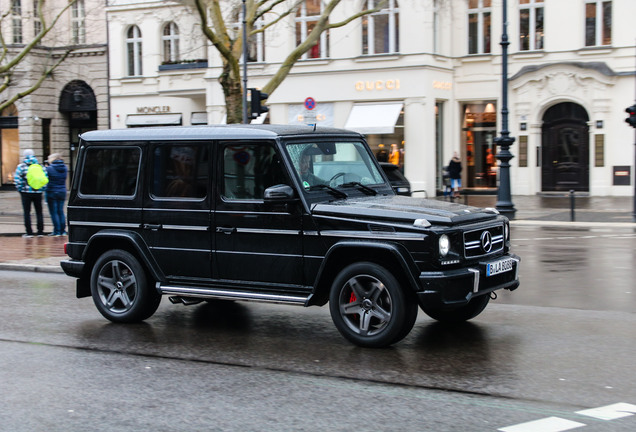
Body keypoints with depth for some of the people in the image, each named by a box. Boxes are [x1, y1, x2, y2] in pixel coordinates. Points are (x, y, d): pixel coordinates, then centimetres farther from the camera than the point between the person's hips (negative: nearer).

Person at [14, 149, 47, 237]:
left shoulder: (21, 166, -3)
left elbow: (17, 180, -9)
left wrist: (20, 189, 2)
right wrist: (42, 189, 8)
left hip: (26, 193, -2)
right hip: (38, 193, 2)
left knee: (27, 212, 3)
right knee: (39, 212, 10)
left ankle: (29, 232, 1)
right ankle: (40, 231, 10)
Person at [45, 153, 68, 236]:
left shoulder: (49, 169, -13)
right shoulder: (65, 168, 3)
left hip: (52, 193, -5)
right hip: (62, 192, 5)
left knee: (54, 212, 0)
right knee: (61, 211, 13)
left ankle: (57, 231, -2)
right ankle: (63, 231, 12)